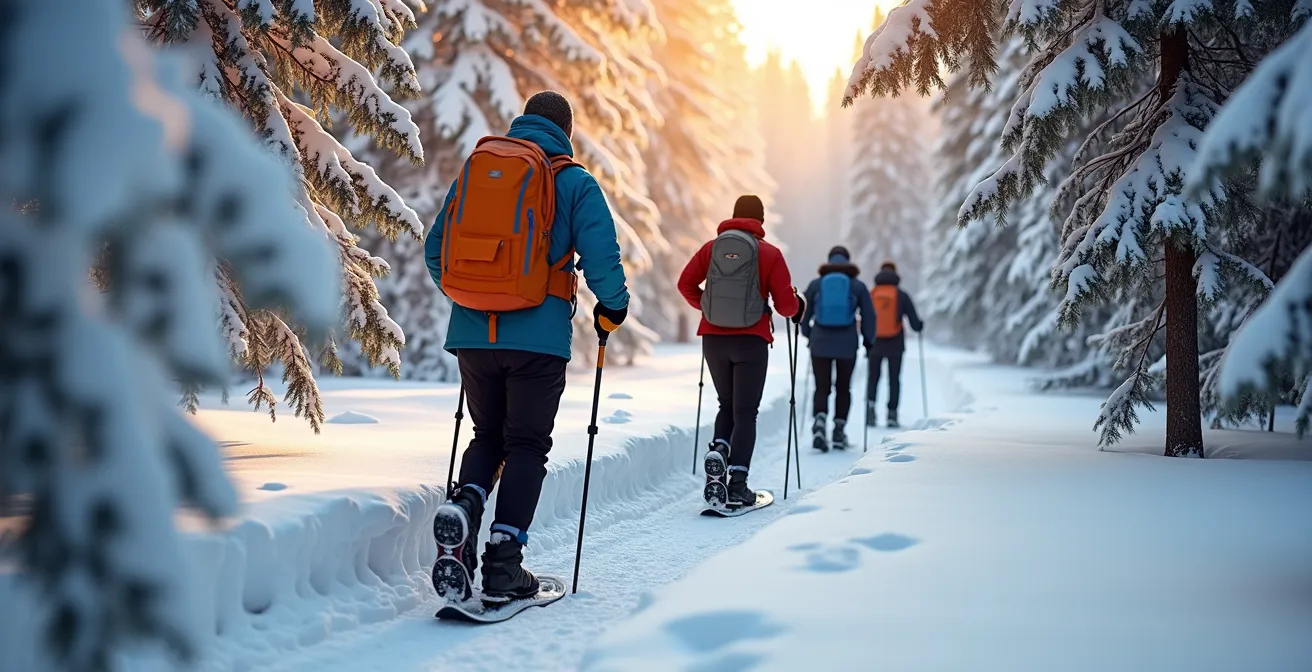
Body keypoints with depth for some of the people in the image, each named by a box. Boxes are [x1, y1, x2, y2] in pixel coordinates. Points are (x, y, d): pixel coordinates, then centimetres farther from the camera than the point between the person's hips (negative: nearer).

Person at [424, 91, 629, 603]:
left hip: (471, 332, 4)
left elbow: (435, 250, 15)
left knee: (487, 435, 19)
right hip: (538, 335, -4)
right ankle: (504, 558, -1)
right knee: (526, 445, 7)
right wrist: (612, 308, 10)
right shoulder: (574, 182, 0)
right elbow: (601, 257, -8)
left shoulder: (475, 170, 12)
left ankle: (464, 502, -9)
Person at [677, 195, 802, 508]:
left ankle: (717, 452, -7)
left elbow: (685, 283, 4)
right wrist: (797, 307, 17)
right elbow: (786, 305, -6)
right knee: (745, 412, 3)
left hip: (713, 339, 3)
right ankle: (737, 484, -5)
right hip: (751, 341, -3)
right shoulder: (769, 254, -4)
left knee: (727, 405, 20)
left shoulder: (712, 248, 3)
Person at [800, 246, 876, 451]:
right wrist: (868, 341, 14)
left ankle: (819, 422, -22)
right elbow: (869, 316, 2)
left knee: (821, 388, 3)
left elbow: (804, 314, 9)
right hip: (847, 345, 0)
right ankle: (839, 431, 13)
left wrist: (808, 335, 24)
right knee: (843, 388, 13)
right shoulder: (858, 286, 2)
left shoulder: (816, 284, 4)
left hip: (820, 343, 0)